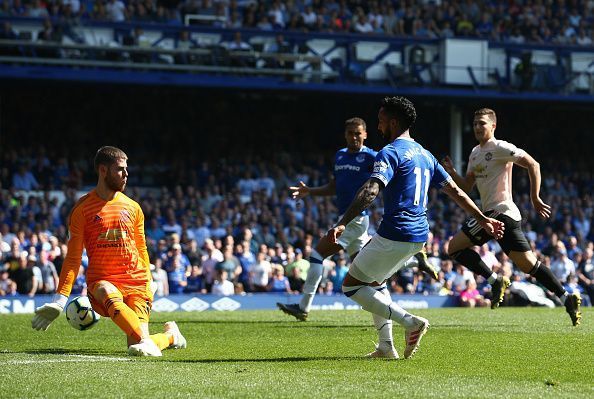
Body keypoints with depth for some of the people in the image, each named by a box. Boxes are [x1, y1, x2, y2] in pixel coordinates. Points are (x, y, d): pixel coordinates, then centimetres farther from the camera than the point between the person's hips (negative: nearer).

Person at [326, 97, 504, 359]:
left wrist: (342, 224, -34)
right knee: (374, 281, 26)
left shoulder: (390, 153, -11)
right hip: (419, 235, 9)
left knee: (351, 285, 2)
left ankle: (409, 322, -11)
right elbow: (455, 191, 18)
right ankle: (386, 346, 18)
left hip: (395, 234, -9)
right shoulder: (424, 155, 16)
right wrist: (482, 219, 26)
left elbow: (370, 191, -25)